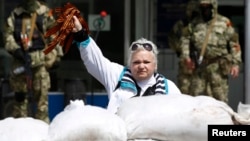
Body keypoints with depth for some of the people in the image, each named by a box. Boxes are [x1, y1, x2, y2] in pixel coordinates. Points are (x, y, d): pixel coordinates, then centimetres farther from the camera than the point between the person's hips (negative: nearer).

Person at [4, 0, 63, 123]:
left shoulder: (44, 12, 7)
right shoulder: (15, 14, 13)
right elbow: (8, 35, 6)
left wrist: (55, 56, 2)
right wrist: (16, 50, -9)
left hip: (40, 59, -2)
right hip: (20, 59, 2)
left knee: (41, 93, -6)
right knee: (20, 94, 2)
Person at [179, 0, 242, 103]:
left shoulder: (224, 22, 2)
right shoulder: (196, 25, 12)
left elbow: (234, 43, 0)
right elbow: (186, 39, 19)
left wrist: (236, 63, -5)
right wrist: (186, 56, 5)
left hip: (218, 66, -4)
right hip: (199, 66, 4)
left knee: (220, 96, -4)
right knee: (195, 94, 4)